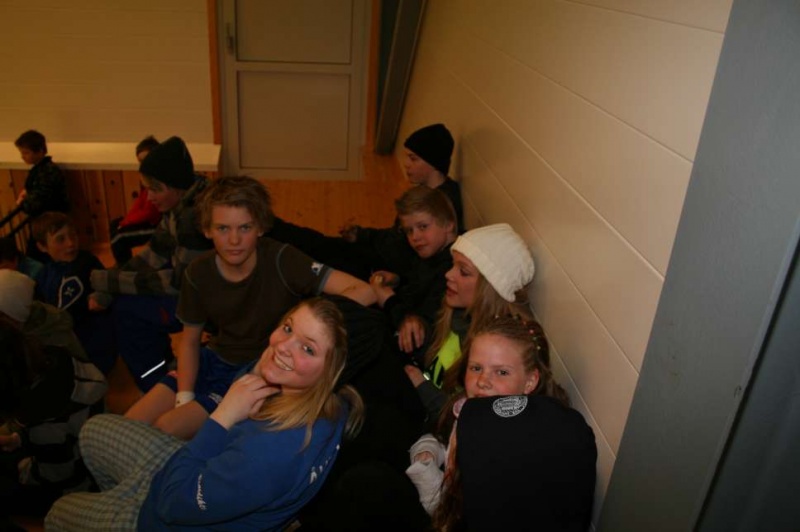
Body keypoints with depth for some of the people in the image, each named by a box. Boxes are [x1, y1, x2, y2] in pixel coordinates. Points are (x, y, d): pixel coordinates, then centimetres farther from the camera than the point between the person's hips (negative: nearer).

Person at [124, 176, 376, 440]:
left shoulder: (281, 260, -24)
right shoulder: (198, 273, -9)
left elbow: (363, 291, -31)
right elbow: (190, 340, 5)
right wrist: (184, 397, -8)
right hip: (214, 359, 5)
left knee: (166, 429, -15)